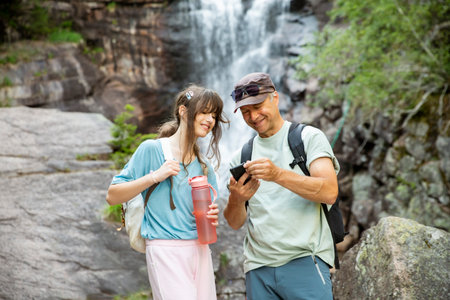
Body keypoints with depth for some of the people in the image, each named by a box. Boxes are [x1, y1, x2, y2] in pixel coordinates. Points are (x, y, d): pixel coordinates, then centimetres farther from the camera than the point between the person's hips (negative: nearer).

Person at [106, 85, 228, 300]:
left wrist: (212, 218, -3)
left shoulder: (203, 165, 14)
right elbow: (112, 196, -4)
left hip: (200, 250, 6)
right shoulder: (152, 149, -2)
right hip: (166, 249, -6)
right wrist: (155, 176, -14)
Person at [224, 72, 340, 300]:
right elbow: (235, 223, 8)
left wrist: (278, 175, -25)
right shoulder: (240, 157, 14)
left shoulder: (309, 137, 2)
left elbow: (329, 192, -12)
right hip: (258, 268, 4)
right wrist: (236, 200, -14)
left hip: (304, 261, -3)